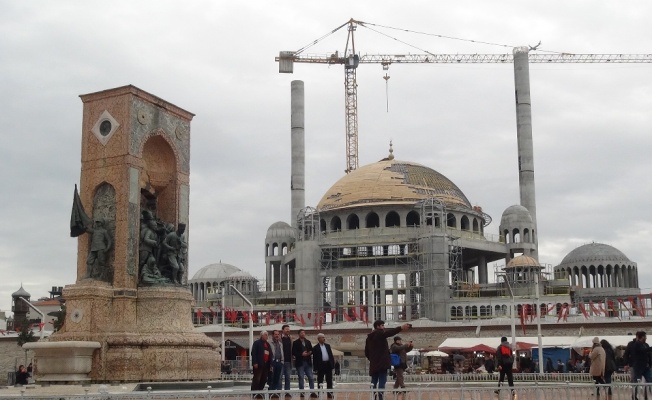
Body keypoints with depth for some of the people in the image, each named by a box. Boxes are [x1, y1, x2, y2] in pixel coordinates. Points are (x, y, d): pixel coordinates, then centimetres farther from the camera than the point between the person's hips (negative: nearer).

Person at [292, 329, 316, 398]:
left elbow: (311, 350, 16)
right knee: (301, 378, -2)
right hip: (300, 362, -4)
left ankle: (312, 392, 3)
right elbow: (293, 353, -6)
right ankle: (301, 392, 3)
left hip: (308, 362, 4)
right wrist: (301, 354, -16)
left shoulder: (308, 342, 14)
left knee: (311, 378, 0)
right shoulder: (296, 343, 0)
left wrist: (309, 353, -7)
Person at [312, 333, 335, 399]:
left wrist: (333, 363, 5)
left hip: (328, 364, 4)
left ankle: (330, 393, 8)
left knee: (329, 380, 4)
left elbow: (331, 355, 13)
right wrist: (316, 367, -10)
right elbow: (314, 358, -4)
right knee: (320, 380, 3)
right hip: (321, 365, -4)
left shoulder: (327, 346, 12)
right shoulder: (315, 348, -2)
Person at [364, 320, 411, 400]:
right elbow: (390, 332, -27)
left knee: (374, 382, 12)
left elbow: (366, 352, 20)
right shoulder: (380, 333, -7)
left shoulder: (369, 337, 16)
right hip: (382, 363, -8)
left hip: (373, 364, 8)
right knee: (382, 381, -9)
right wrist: (401, 328, -37)